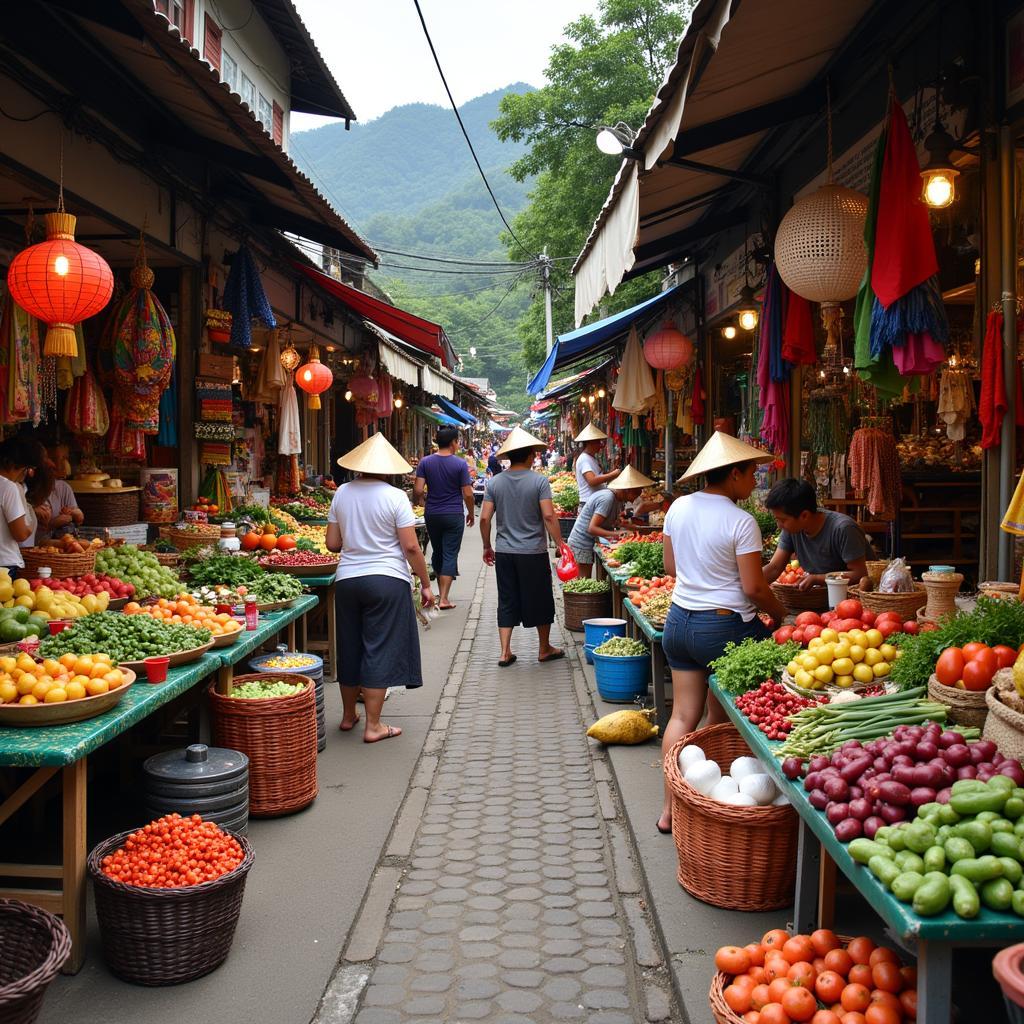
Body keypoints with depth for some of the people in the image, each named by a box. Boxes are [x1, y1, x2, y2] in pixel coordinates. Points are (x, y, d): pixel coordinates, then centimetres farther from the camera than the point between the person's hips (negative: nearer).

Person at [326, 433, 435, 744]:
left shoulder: (342, 493, 4)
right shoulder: (395, 497, -9)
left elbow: (332, 543, 7)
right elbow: (410, 547, -11)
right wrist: (425, 584, -2)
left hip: (347, 579, 5)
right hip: (387, 580, -5)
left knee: (350, 647, 16)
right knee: (380, 651, 2)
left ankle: (348, 715, 31)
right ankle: (373, 725, 5)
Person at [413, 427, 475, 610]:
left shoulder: (425, 462, -2)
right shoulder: (460, 464, -9)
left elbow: (418, 490, -7)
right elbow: (467, 494, -9)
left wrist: (416, 502, 14)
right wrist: (471, 513, 7)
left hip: (432, 514, 3)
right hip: (453, 516, -3)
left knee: (437, 553, 18)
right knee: (450, 556, 0)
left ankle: (441, 592, 27)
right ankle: (444, 599, -5)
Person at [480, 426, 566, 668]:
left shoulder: (494, 482, 1)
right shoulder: (539, 481, -8)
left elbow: (484, 518, 0)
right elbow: (549, 516, -15)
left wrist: (487, 546, 11)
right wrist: (560, 544, -7)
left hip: (504, 552, 3)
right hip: (533, 552, -3)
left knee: (507, 602, 10)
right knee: (540, 600, 11)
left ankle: (505, 652, 8)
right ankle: (544, 649, 24)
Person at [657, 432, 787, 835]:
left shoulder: (679, 507, 3)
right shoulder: (741, 522, -15)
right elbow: (754, 587, -14)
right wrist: (780, 614, 3)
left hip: (679, 620, 6)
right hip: (724, 627, -5)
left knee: (683, 714, 10)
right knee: (719, 717, 12)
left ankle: (670, 809, 14)